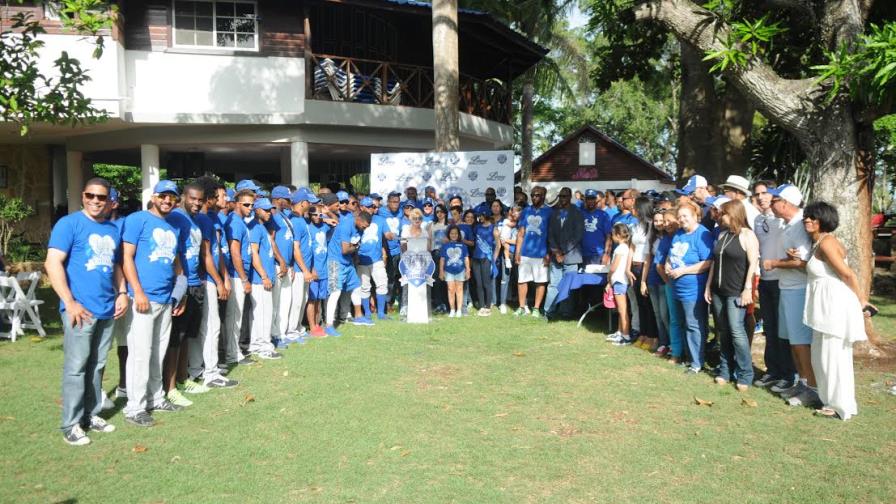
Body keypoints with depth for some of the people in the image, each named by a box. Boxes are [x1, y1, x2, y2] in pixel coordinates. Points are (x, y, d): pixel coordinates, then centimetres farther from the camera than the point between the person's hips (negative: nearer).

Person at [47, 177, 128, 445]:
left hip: (107, 310, 6)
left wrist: (122, 293, 8)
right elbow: (53, 264, -12)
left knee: (97, 366, 14)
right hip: (80, 310, -6)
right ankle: (71, 425, 6)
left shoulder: (113, 229, 14)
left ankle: (91, 414, 25)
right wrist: (70, 303, -17)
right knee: (76, 368, -2)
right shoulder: (69, 223, -6)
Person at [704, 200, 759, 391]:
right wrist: (708, 286, 14)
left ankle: (745, 375, -3)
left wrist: (748, 289, -18)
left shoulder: (747, 235, -6)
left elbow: (753, 263, -12)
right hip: (718, 291, 7)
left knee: (736, 331, -11)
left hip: (736, 292, -7)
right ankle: (725, 371, 17)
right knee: (723, 332, 9)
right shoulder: (722, 235, 15)